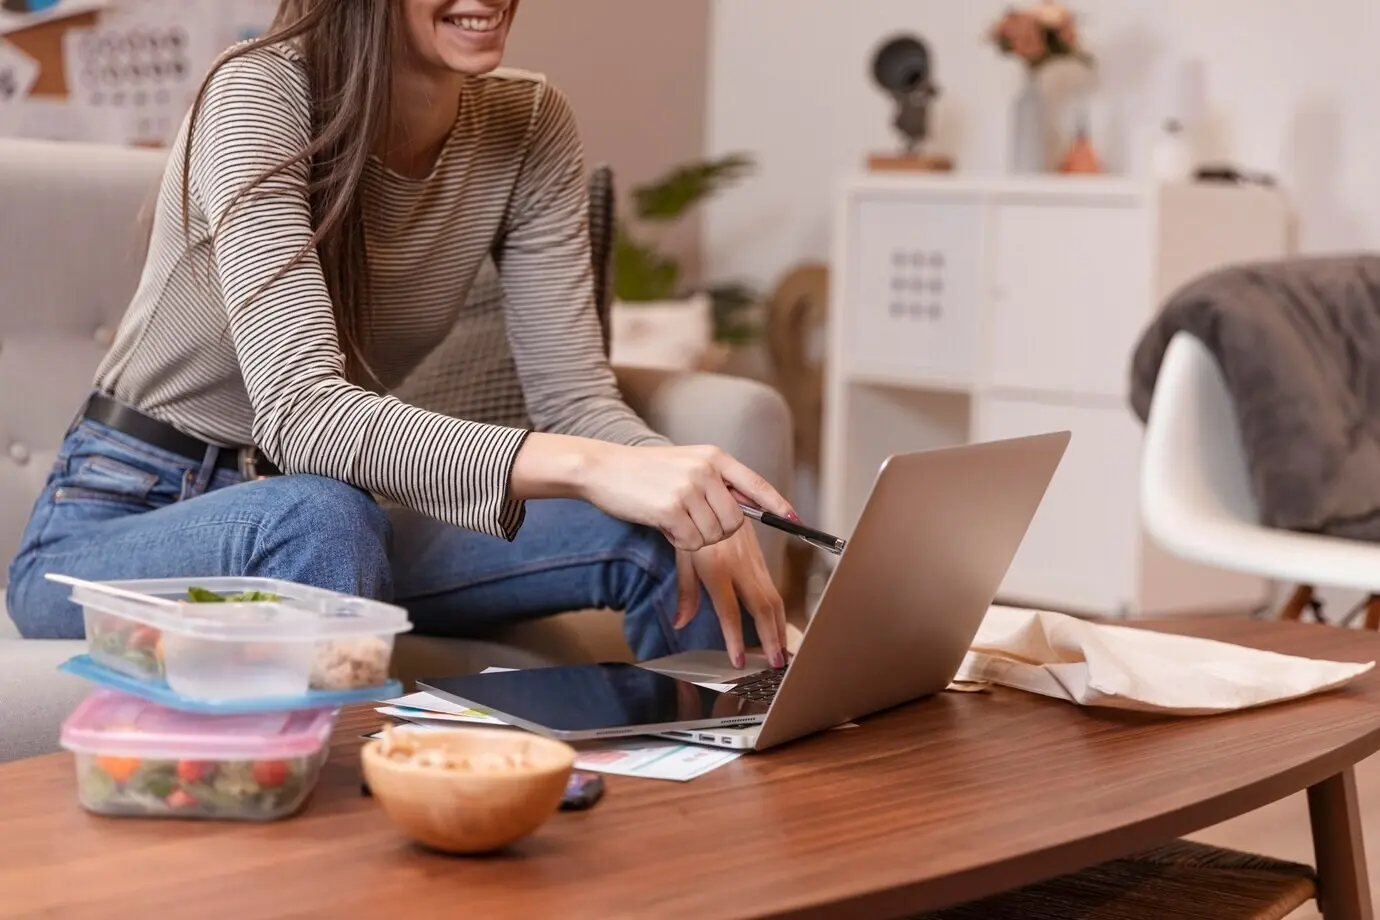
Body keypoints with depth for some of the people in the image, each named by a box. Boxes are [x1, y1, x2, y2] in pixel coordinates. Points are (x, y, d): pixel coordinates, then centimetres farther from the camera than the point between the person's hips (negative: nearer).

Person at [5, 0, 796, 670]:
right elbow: (298, 411, -34)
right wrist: (588, 468, -47)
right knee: (318, 515, -38)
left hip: (331, 523, 5)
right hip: (117, 525, -5)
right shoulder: (260, 96, -23)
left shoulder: (529, 127, -6)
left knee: (666, 536, -14)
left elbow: (576, 394, -9)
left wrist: (700, 503, -31)